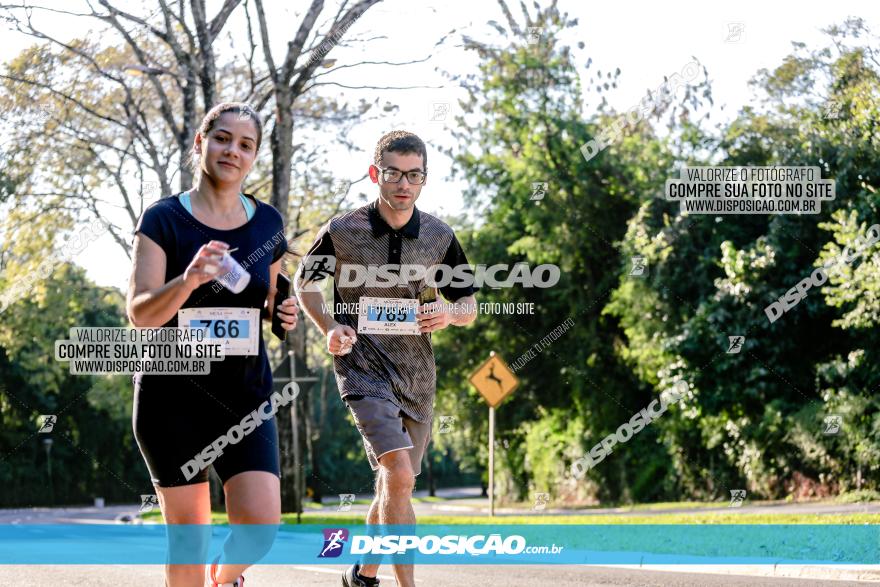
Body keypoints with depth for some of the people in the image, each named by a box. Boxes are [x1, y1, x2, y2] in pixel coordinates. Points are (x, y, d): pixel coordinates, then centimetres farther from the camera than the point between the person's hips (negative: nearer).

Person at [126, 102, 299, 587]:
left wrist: (283, 315, -2)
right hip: (173, 394, -2)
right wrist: (190, 279, -32)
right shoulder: (162, 220, -4)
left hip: (245, 393, 3)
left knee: (261, 522, -10)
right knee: (187, 532, 1)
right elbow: (140, 313, -13)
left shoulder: (267, 224, 7)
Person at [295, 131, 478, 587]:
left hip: (417, 374, 4)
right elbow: (304, 283, 9)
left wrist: (449, 315, -14)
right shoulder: (342, 231, -8)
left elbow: (468, 305, 10)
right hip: (363, 367, -4)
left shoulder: (439, 236, 0)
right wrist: (329, 328, -8)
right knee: (398, 476, -22)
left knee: (394, 484, 14)